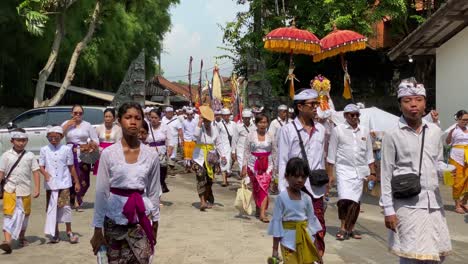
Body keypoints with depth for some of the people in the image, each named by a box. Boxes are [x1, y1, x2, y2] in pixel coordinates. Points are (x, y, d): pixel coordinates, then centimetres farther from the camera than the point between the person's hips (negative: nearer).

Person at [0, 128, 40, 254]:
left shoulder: (30, 155, 2)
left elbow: (35, 172, 0)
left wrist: (37, 188, -7)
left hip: (25, 190, 2)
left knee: (24, 214, 15)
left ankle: (21, 237, 35)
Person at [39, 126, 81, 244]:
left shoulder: (66, 149, 1)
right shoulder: (44, 150, 3)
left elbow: (71, 167, 6)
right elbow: (41, 166, 2)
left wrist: (77, 182, 7)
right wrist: (45, 173, -19)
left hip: (64, 183, -1)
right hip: (50, 184, 1)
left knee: (65, 206, -3)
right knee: (52, 208, 6)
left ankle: (69, 231, 10)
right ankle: (55, 233, 17)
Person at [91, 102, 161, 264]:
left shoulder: (151, 155, -2)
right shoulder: (108, 153, -7)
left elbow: (153, 192, 6)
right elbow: (101, 192, -4)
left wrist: (155, 223, 9)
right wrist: (97, 229, -3)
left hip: (141, 217, 1)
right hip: (114, 218, -1)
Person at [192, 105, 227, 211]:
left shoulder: (214, 129, 6)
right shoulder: (200, 128, -5)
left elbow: (218, 143, 11)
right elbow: (196, 135, -29)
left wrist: (222, 155, 5)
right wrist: (200, 122, -25)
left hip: (210, 157, 4)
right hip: (199, 157, -4)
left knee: (209, 179, 9)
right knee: (201, 178, -13)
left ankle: (207, 199, 24)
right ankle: (202, 201, -17)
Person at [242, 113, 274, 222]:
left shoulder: (270, 137, 5)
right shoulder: (251, 135, 0)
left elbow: (272, 153, 10)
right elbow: (247, 152, 2)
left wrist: (274, 167, 10)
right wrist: (244, 166, -2)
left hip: (267, 165, 0)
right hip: (254, 164, 0)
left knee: (264, 187, -10)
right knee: (256, 188, 7)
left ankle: (262, 213, -14)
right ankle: (258, 208, 28)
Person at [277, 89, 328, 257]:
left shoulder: (320, 129, 9)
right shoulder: (288, 130, -5)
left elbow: (322, 159, 15)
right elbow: (282, 162, -5)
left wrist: (324, 182, 13)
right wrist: (283, 191, -8)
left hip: (316, 188, 4)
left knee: (319, 228, 5)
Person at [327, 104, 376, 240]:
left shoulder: (364, 131, 11)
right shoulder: (338, 130, 1)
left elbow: (369, 154, 15)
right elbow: (332, 154, 1)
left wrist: (372, 172, 10)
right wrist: (330, 174, -2)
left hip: (360, 171, 3)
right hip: (344, 169, -3)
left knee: (356, 201, 5)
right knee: (344, 199, -16)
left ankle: (350, 228, 19)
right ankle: (344, 227, 0)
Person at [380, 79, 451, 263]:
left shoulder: (435, 131, 7)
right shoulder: (392, 135, -6)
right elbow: (386, 175, -5)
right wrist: (388, 210, -8)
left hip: (433, 203, 5)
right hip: (407, 204, -5)